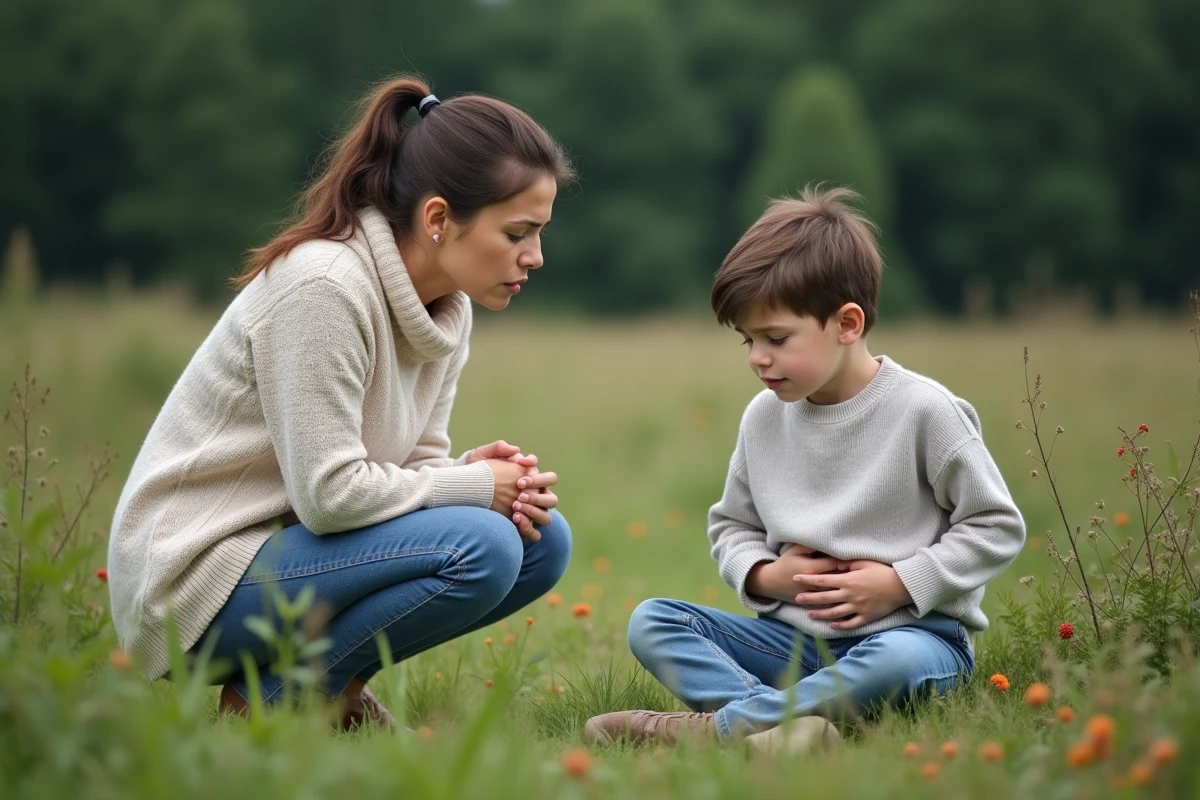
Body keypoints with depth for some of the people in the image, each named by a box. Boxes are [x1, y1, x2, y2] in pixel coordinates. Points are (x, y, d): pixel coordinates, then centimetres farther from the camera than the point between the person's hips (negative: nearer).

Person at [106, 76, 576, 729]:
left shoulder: (449, 307, 5)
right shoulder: (322, 286, -23)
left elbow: (416, 461, 8)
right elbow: (328, 492, -26)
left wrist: (491, 478, -13)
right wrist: (474, 486, -15)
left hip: (290, 546, 9)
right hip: (199, 575, -9)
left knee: (540, 540, 0)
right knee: (478, 547, -25)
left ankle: (333, 686, 6)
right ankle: (268, 701, -8)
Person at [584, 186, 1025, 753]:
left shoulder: (922, 410, -9)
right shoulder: (763, 418, 6)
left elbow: (997, 526, -4)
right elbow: (731, 525, 20)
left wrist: (900, 583, -13)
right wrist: (763, 576, -2)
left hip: (910, 630, -5)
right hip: (795, 636, 5)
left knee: (902, 662, -41)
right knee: (650, 622, -12)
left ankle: (713, 724, -33)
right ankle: (778, 716, -38)